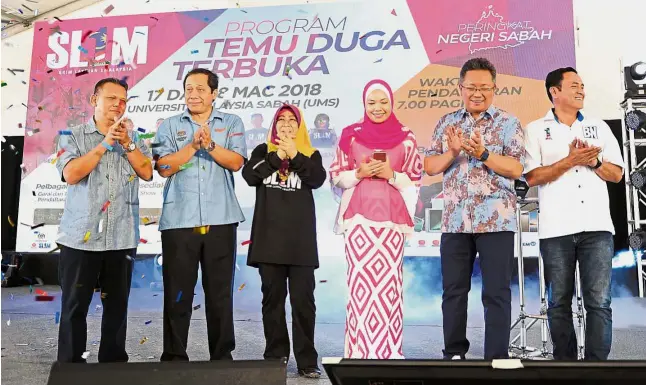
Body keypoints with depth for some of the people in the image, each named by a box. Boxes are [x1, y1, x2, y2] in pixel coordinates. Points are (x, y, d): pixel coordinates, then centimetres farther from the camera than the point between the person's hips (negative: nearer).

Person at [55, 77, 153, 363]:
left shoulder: (134, 139, 11)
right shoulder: (73, 137, 2)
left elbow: (147, 173, -2)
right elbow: (71, 174, -13)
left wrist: (126, 142, -12)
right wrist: (105, 143, -15)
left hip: (122, 238, 2)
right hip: (80, 237, -2)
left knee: (117, 305, 9)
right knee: (74, 306, 4)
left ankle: (114, 363, 20)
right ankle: (70, 365, 14)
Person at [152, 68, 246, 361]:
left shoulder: (231, 123, 10)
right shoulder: (170, 126, 10)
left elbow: (236, 162, -4)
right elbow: (164, 167, -3)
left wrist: (209, 144, -15)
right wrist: (193, 145, -12)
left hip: (220, 220, 0)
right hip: (179, 220, 0)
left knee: (220, 291, 6)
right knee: (177, 292, 3)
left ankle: (222, 356, 15)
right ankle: (174, 357, 13)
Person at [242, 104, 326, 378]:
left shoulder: (311, 155, 13)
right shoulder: (263, 151, 14)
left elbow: (318, 179, -7)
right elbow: (249, 175, -4)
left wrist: (294, 154, -12)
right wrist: (278, 154, -8)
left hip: (300, 239, -1)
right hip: (269, 237, 1)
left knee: (303, 300, -4)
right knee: (272, 299, 5)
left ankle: (306, 361, 1)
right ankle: (275, 358, 13)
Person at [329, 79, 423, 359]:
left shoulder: (406, 138, 6)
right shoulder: (350, 135, 7)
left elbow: (415, 182, 7)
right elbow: (336, 177, 9)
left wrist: (392, 175, -9)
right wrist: (359, 173, -8)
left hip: (391, 218, 0)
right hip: (358, 218, 0)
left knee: (388, 282, -3)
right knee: (359, 282, -4)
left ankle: (388, 351, 7)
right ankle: (358, 351, 5)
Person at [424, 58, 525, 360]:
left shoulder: (508, 123, 3)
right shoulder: (447, 123, 12)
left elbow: (516, 169, -7)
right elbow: (430, 167, 7)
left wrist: (482, 153, -19)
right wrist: (453, 151, -10)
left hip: (495, 220, -3)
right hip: (455, 220, 3)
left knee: (496, 292, -1)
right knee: (453, 290, 8)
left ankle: (497, 358, 7)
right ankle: (454, 354, 20)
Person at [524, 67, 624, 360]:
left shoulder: (599, 126, 15)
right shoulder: (536, 129, 6)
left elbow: (617, 174, 12)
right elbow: (532, 177, -5)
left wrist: (594, 162, -6)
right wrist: (571, 161, -14)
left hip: (597, 227, 2)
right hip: (556, 229, -2)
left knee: (599, 302, -2)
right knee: (559, 303, 5)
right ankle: (565, 360, 15)